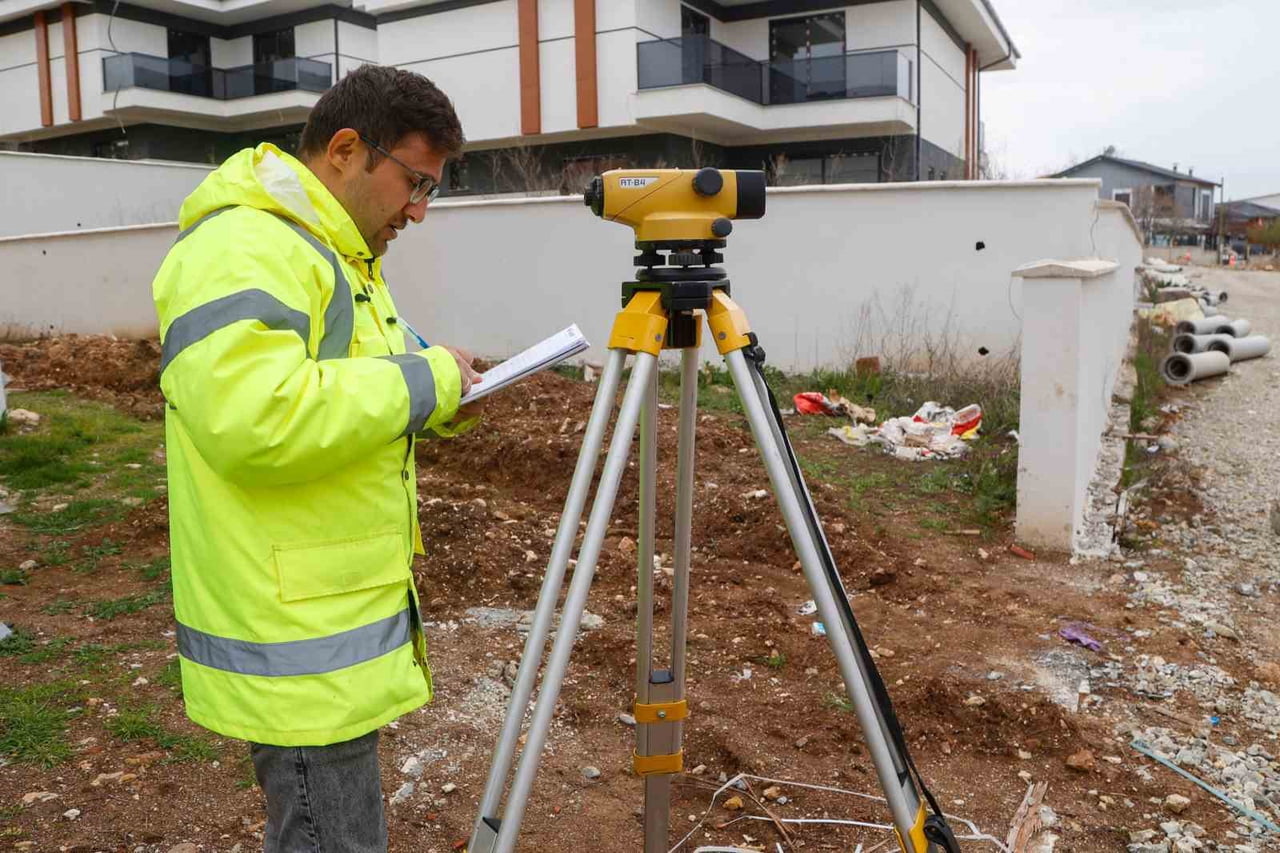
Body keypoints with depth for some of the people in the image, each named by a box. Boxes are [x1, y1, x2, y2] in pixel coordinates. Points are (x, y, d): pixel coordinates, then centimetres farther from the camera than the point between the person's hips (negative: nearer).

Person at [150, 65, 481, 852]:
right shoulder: (242, 245, -18)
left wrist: (435, 404, 2)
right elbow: (250, 420, -32)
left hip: (341, 615, 10)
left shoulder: (331, 250, 15)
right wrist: (423, 379, -21)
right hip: (296, 636, -10)